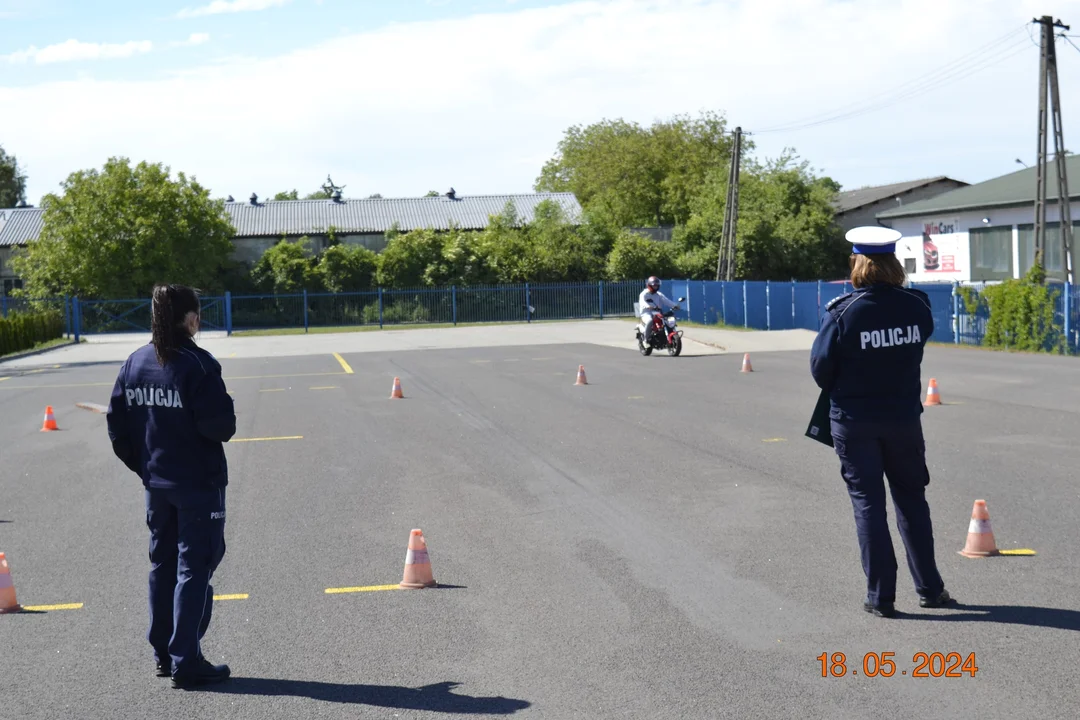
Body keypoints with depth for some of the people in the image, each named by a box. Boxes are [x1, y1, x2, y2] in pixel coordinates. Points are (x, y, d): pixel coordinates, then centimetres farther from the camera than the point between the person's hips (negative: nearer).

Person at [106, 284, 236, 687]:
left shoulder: (136, 363, 3)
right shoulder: (197, 364, -16)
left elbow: (117, 426, 6)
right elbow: (219, 425, -21)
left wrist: (143, 465, 16)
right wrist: (228, 422, 1)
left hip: (156, 483, 6)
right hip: (199, 483, -6)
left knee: (163, 564, 17)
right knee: (194, 568, -1)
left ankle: (164, 654, 26)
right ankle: (185, 664, -1)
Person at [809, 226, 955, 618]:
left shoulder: (842, 313, -15)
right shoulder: (916, 306, -6)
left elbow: (821, 369, -9)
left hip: (854, 421, -2)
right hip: (904, 417, 3)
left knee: (868, 502, 6)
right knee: (911, 499, 16)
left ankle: (881, 596, 7)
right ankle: (929, 588, 22)